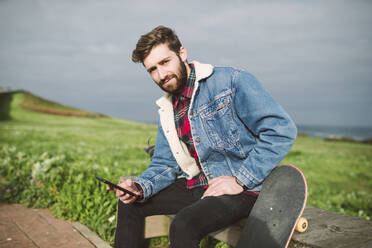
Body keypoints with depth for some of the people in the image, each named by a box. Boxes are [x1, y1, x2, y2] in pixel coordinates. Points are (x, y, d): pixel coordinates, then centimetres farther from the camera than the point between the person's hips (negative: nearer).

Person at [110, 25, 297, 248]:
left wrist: (240, 180, -21)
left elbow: (282, 130, -19)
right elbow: (164, 165, 11)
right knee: (130, 203, 9)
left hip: (243, 188, -7)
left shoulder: (232, 81, -13)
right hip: (197, 186, 7)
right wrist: (140, 187, -10)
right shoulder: (167, 110, 9)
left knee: (184, 224, -31)